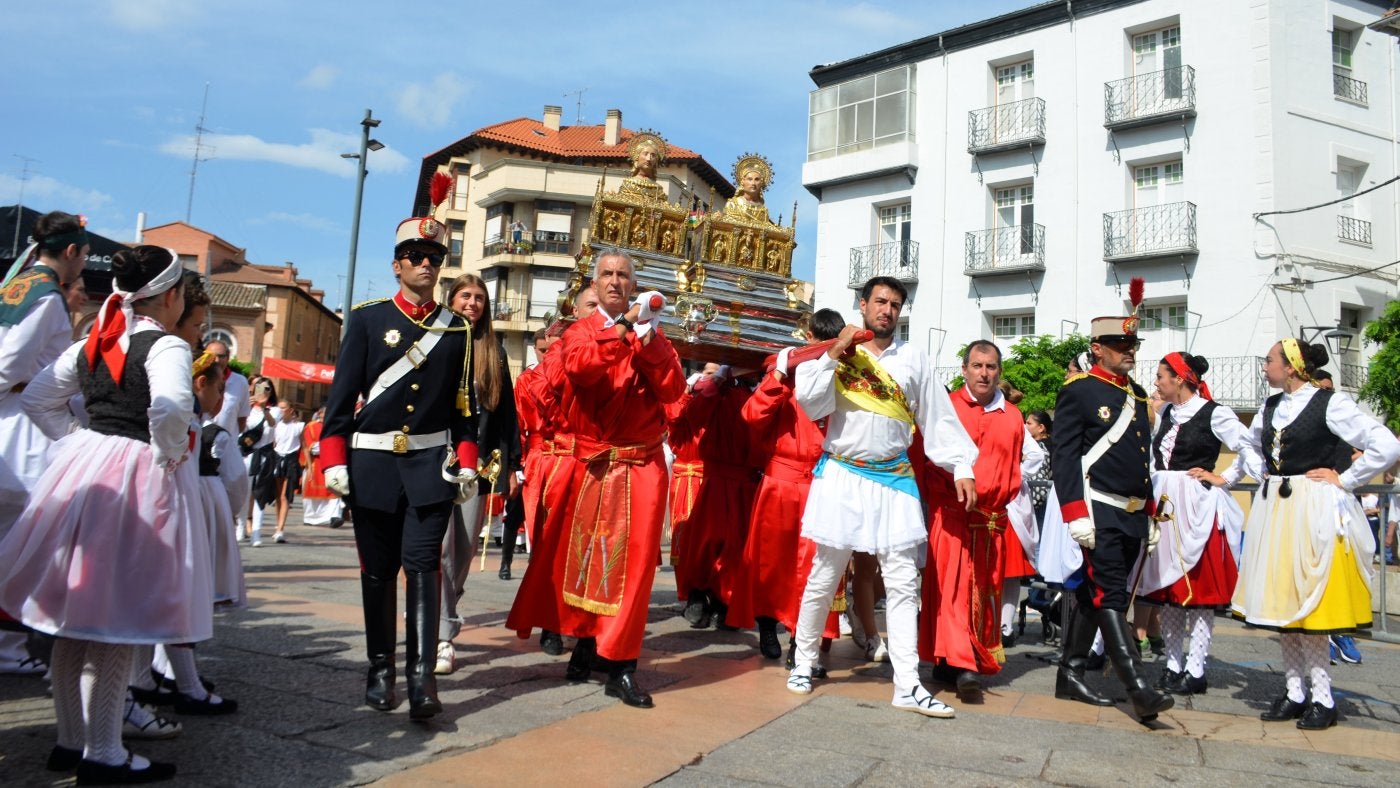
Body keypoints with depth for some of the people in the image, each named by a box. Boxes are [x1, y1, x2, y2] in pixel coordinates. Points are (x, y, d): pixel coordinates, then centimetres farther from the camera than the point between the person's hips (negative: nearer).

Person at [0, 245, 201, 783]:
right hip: (134, 477, -8)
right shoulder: (166, 346, -12)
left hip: (81, 469, 8)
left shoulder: (92, 343, 12)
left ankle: (69, 740, 25)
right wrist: (169, 454, -13)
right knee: (115, 620, -2)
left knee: (76, 615, 14)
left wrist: (76, 444, 15)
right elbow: (170, 407, -30)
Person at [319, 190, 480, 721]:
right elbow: (343, 393, 0)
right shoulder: (368, 319, 2)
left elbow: (464, 403, 9)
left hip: (431, 464, 0)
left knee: (422, 564, -7)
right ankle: (381, 670, 18)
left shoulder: (457, 331, 7)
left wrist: (467, 462, 1)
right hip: (372, 462, 0)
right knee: (378, 569, 7)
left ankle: (422, 676, -5)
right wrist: (334, 459, -6)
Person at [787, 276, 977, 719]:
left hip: (895, 480, 2)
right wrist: (834, 355, -15)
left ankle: (907, 685, 3)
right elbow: (811, 405, -8)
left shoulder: (913, 361, 7)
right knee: (825, 576, 5)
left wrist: (962, 468, -1)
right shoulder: (836, 352, 4)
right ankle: (804, 662, 22)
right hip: (842, 476, -1)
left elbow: (939, 421, 6)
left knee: (903, 582, -1)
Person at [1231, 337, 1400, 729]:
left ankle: (1321, 698, 7)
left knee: (1308, 604, -4)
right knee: (1280, 602, 7)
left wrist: (1344, 480, -10)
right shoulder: (1270, 407, 10)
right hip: (1274, 510, 6)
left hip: (1314, 512, -6)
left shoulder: (1330, 404, -10)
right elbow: (1249, 445, 29)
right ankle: (1295, 692, 17)